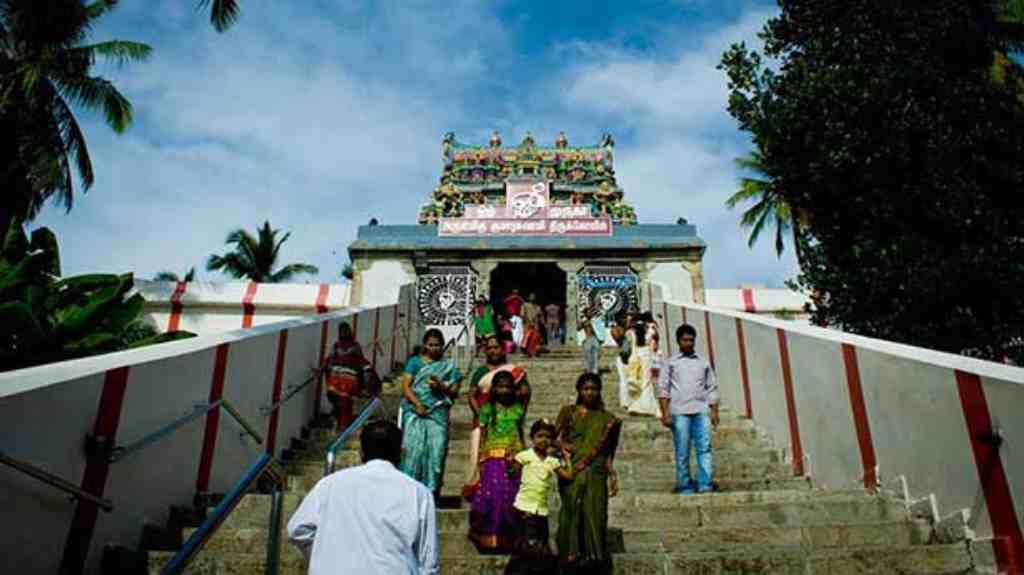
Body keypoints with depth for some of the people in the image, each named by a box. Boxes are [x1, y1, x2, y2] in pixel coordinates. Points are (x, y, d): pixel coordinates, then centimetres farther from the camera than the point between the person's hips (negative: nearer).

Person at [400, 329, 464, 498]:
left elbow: (455, 392, 10)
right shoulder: (415, 361, 11)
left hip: (438, 414, 1)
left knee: (436, 451, -5)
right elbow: (405, 385, 1)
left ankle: (431, 490, 4)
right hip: (415, 412, -1)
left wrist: (441, 387, -9)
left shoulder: (449, 366, 14)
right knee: (413, 449, -9)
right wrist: (417, 404, -13)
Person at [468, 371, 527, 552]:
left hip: (514, 458, 2)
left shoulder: (518, 410, 12)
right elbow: (482, 436, 6)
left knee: (511, 495, -1)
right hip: (493, 457, -2)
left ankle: (507, 539, 6)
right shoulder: (488, 409, 5)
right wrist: (481, 460, 1)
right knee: (493, 494, -11)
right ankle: (489, 537, -4)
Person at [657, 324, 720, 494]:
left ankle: (705, 484, -9)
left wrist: (714, 411, 7)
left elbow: (712, 389, 18)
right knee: (682, 452, -1)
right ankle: (685, 487, 5)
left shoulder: (703, 362, 18)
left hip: (702, 411, 2)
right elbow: (663, 389, 4)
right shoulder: (670, 363, 10)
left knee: (705, 448, -9)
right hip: (679, 412, -2)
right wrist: (665, 413, -5)